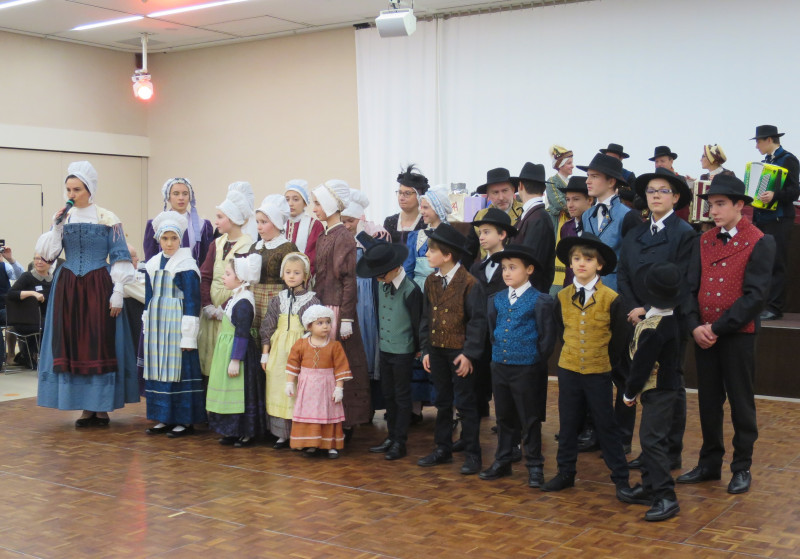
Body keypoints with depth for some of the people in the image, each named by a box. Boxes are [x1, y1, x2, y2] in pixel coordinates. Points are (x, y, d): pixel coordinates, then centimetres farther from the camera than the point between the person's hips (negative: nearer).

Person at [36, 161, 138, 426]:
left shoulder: (107, 219, -2)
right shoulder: (63, 218, 10)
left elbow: (120, 259, -4)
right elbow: (47, 254, 4)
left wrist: (117, 293, -10)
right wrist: (57, 226, -7)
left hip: (98, 288, -4)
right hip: (68, 288, 4)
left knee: (101, 344, -3)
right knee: (72, 344, 2)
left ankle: (103, 407, 6)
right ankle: (86, 407, 11)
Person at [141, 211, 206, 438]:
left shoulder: (186, 266, -8)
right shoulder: (153, 265, 11)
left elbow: (192, 302, -10)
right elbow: (149, 298, 17)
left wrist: (189, 335, -13)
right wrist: (146, 329, 15)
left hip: (177, 324, -6)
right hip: (156, 323, 6)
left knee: (180, 369, -4)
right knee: (159, 370, 8)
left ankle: (185, 420, 4)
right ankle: (165, 418, 17)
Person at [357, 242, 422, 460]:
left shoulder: (411, 290, -17)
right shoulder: (382, 287, 4)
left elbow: (417, 322, -11)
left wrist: (418, 349, -4)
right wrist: (380, 341, 15)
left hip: (403, 352, -7)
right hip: (385, 349, 7)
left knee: (402, 397, 4)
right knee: (388, 395, 15)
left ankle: (400, 443, 12)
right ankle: (391, 438, 26)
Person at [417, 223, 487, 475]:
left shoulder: (469, 283, -14)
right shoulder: (431, 282, 6)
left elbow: (477, 321, -13)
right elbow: (426, 317, 11)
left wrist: (469, 353, -17)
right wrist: (426, 349, 6)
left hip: (460, 352, -6)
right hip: (437, 350, 6)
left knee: (465, 403, 2)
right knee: (442, 402, 15)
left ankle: (472, 454, 12)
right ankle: (443, 449, 26)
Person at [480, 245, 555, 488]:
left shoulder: (540, 301, -9)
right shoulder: (496, 299, 6)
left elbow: (547, 337, -8)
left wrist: (536, 361, -7)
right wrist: (497, 353, 8)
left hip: (527, 369, -5)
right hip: (499, 367, 5)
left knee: (530, 420, 4)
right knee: (504, 417, 16)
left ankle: (534, 466, 14)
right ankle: (502, 461, 26)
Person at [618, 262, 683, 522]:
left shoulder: (652, 329, -25)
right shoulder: (671, 319, 4)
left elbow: (642, 364, -19)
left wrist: (630, 392, -8)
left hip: (658, 391, -10)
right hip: (667, 386, 10)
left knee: (652, 440, -8)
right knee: (651, 439, 18)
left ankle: (666, 497, -5)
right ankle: (649, 486, 28)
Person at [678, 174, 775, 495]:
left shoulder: (759, 243, -8)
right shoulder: (704, 242, 9)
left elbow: (756, 296, -14)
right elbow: (692, 287, 5)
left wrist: (718, 328, -17)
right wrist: (695, 326, -10)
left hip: (737, 336, -5)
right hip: (703, 335, 5)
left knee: (740, 402, 6)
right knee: (708, 401, 12)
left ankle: (742, 468, 18)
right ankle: (710, 464, 24)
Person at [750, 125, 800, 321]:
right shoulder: (766, 161, 18)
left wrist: (774, 195, -30)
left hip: (779, 220, -8)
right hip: (762, 219, 8)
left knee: (776, 264, -7)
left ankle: (774, 307, -5)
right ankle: (761, 303, 13)